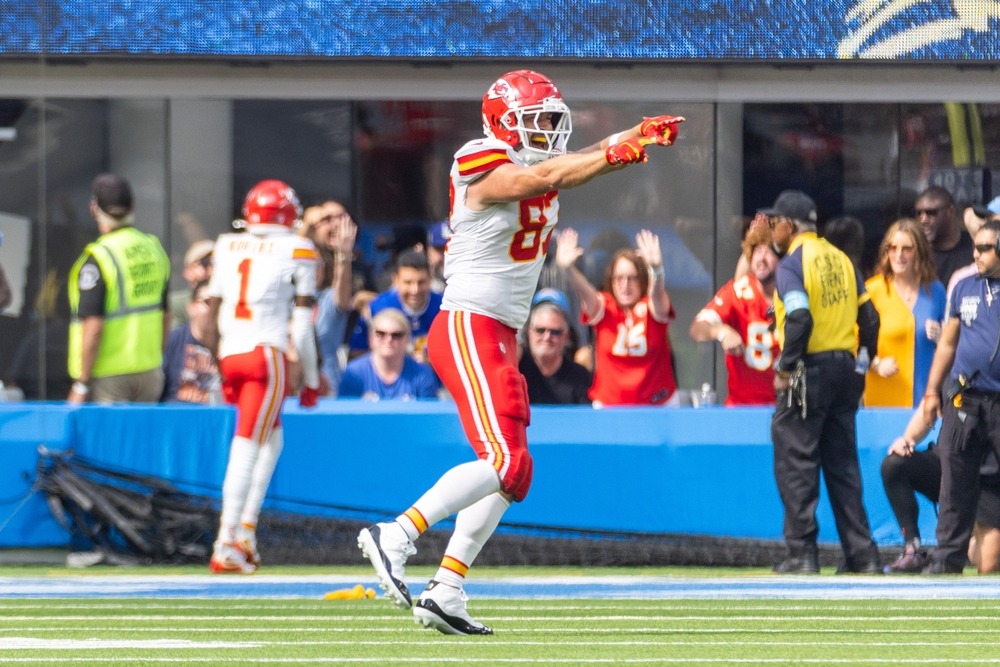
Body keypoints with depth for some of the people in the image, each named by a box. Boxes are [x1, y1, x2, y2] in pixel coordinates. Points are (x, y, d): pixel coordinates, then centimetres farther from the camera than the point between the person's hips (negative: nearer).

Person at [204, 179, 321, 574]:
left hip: (231, 354, 5)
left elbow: (212, 317, 12)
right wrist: (311, 378, 6)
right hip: (268, 353, -5)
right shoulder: (297, 252, 0)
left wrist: (220, 369, 19)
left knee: (272, 440, 22)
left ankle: (246, 528, 13)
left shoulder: (227, 248, 13)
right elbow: (302, 323, -2)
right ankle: (226, 546, -13)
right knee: (247, 447, -8)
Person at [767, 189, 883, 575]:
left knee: (795, 463, -3)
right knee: (843, 465, 10)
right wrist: (861, 363, 16)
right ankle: (862, 554, 8)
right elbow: (870, 318, 12)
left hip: (809, 370, -7)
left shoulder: (792, 263, -9)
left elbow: (800, 318, -21)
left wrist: (786, 367, -13)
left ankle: (802, 553, -6)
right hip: (845, 367, 7)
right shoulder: (841, 259, 14)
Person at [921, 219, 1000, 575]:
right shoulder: (965, 289, 12)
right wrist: (933, 391, 13)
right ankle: (948, 558, 7)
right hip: (963, 401, 4)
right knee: (956, 485, 4)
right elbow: (948, 343, 17)